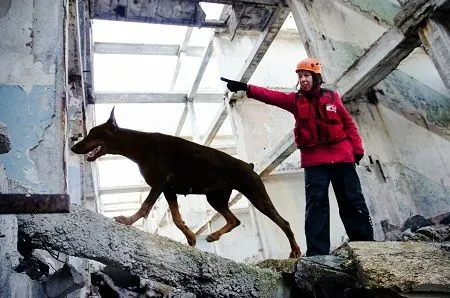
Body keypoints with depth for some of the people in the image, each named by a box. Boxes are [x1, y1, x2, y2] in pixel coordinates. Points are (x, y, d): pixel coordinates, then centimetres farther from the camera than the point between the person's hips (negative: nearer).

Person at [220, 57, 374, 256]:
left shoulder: (332, 97, 6)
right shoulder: (295, 100, 6)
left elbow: (349, 123, 9)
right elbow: (271, 96, -9)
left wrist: (357, 149, 3)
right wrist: (246, 88, -22)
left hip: (341, 157, 0)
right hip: (313, 160, 0)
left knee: (352, 202, 5)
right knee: (316, 204, -3)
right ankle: (317, 254, -1)